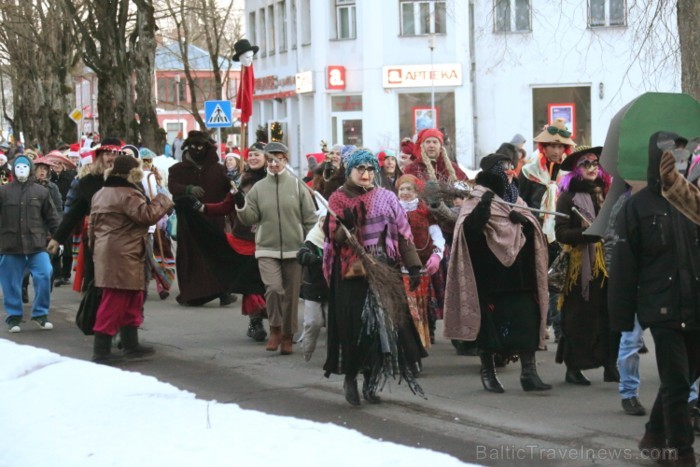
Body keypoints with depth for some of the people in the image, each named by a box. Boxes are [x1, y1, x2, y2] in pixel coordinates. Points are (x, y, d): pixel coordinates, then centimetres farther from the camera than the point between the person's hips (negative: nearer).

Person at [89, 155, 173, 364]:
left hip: (106, 251, 11)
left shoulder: (101, 194, 16)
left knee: (132, 300, 19)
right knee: (114, 303, -7)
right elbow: (147, 215, -24)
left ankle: (131, 345, 26)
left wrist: (95, 246, 26)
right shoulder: (128, 195, -15)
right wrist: (163, 200, -10)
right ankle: (101, 350, -5)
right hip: (123, 257, -11)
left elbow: (93, 225, 20)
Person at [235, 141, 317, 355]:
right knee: (273, 288, -18)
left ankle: (287, 336, 21)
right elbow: (250, 218, 3)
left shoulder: (297, 186, 1)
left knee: (290, 294, 7)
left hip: (294, 250, 0)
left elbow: (310, 219, 3)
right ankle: (275, 328, 3)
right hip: (267, 250, 0)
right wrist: (241, 205, -15)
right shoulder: (258, 188, 4)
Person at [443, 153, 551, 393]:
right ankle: (487, 371, 12)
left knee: (526, 322, -4)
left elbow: (532, 232, 14)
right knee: (489, 322, -1)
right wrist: (481, 209, -32)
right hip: (489, 275, -5)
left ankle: (529, 372, -4)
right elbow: (468, 231, -17)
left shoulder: (514, 199, 16)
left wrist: (523, 220, -6)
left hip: (517, 274, 5)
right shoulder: (477, 199, -3)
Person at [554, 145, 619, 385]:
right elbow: (561, 233, -8)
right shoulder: (568, 197, -1)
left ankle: (610, 366, 6)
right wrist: (589, 233, -19)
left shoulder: (605, 193, 14)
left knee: (609, 315, 0)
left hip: (607, 262, 4)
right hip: (581, 264, -4)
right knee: (580, 317, -2)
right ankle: (573, 368, 6)